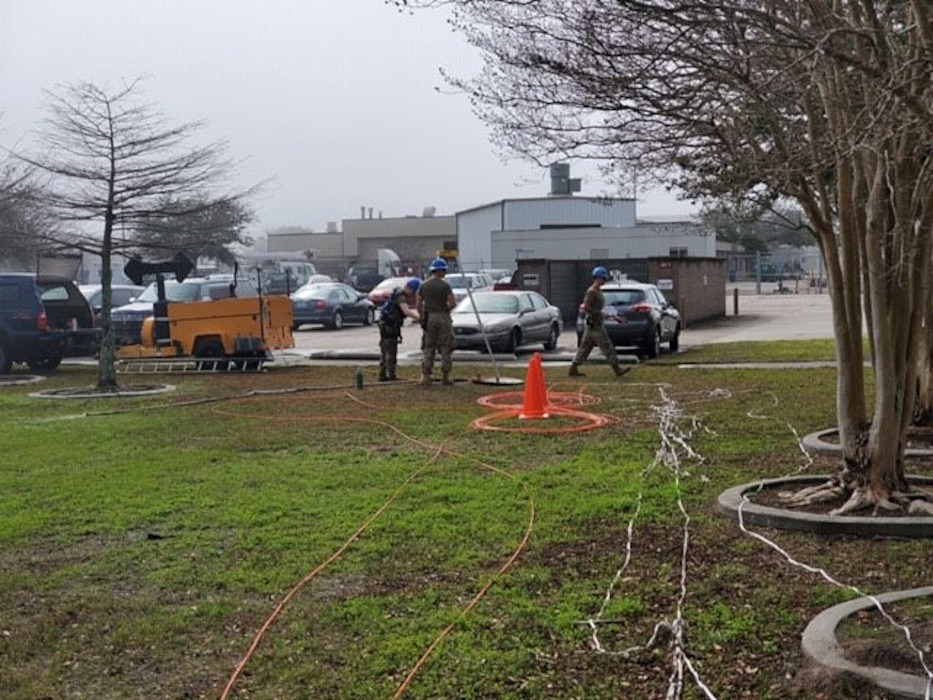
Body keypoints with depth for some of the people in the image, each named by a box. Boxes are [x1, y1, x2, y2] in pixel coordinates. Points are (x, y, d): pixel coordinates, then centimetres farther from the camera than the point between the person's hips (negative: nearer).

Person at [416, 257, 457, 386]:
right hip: (443, 317, -3)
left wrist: (423, 317, 18)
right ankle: (445, 377, 7)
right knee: (446, 349, 5)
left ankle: (425, 376, 1)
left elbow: (419, 305, 5)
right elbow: (452, 303, -11)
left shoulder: (423, 286, 3)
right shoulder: (445, 285, -8)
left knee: (428, 349, 7)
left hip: (429, 318, 3)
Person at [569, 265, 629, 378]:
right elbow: (587, 307, -22)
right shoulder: (591, 291, -15)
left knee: (585, 346, 10)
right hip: (594, 323, -10)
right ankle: (617, 368, -6)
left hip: (597, 322, 10)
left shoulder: (598, 291, 16)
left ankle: (574, 368, 12)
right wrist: (600, 312, -22)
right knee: (606, 346, -8)